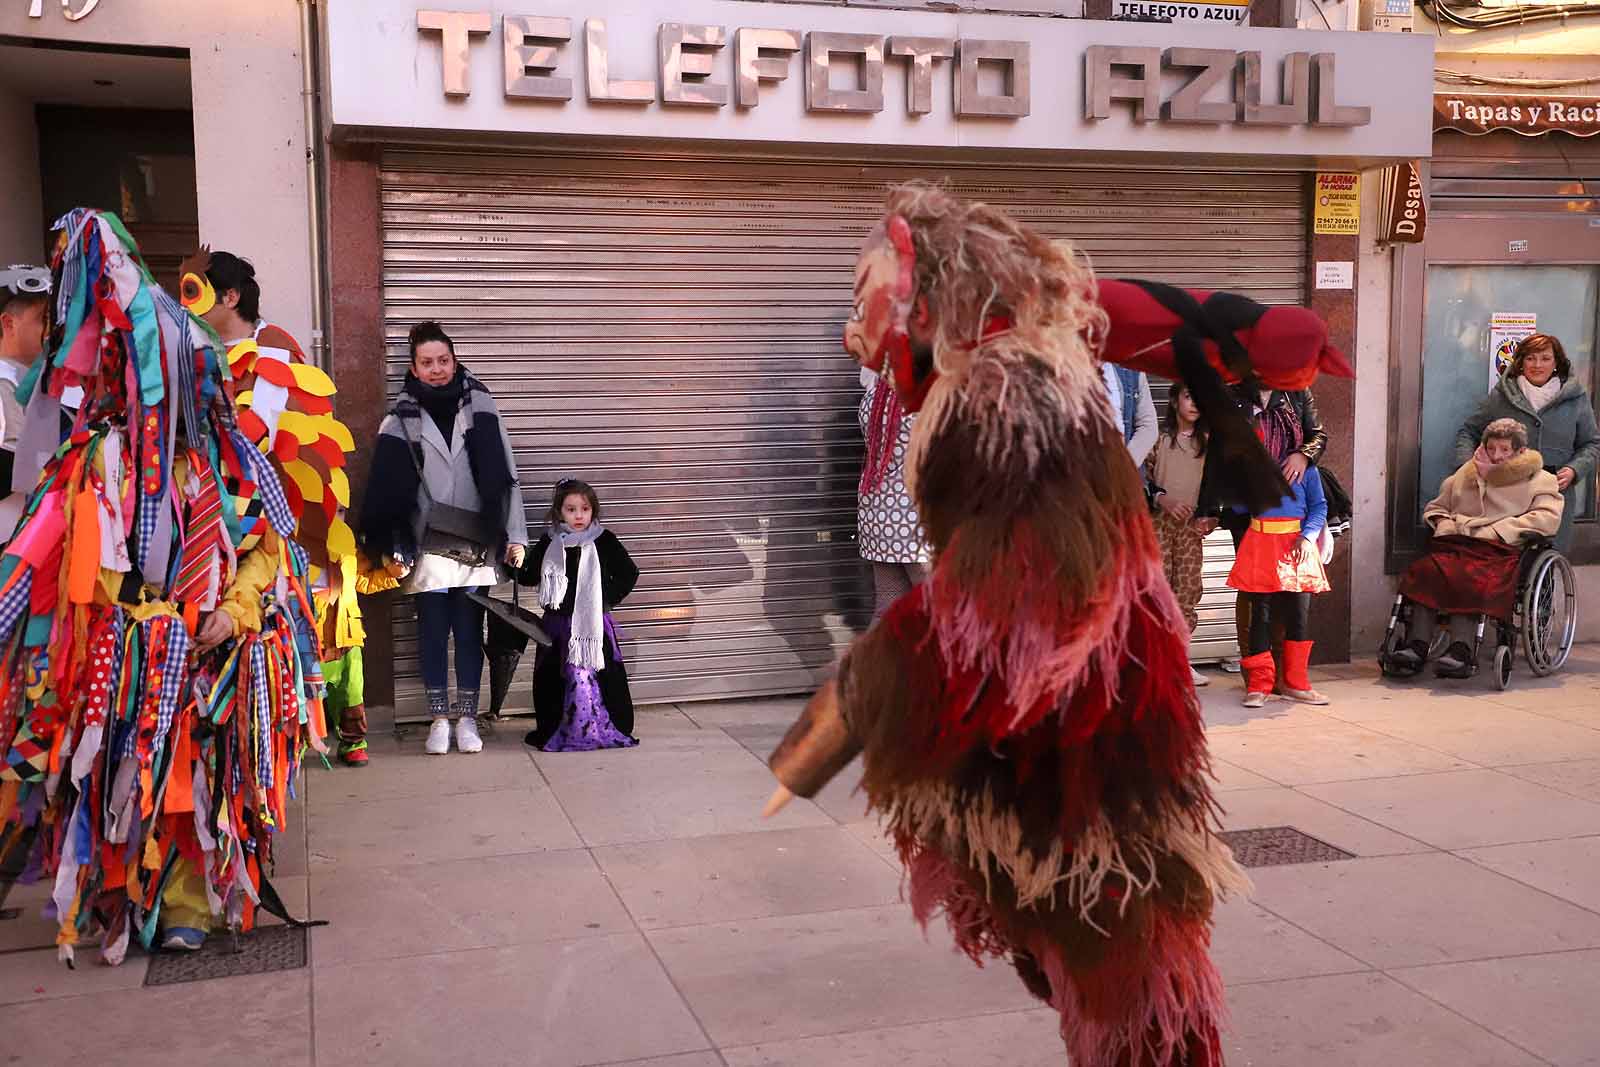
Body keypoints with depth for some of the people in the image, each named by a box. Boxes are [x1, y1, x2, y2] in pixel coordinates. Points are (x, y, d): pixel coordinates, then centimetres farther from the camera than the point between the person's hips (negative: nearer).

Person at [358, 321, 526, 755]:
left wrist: (514, 535, -3)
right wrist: (391, 549, -6)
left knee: (469, 630, 5)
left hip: (475, 542, 0)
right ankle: (439, 719, 14)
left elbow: (503, 475, 1)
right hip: (429, 545, 0)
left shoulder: (479, 407, 2)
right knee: (433, 631, 4)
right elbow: (387, 489, 0)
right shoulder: (402, 419, 1)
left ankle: (467, 718, 14)